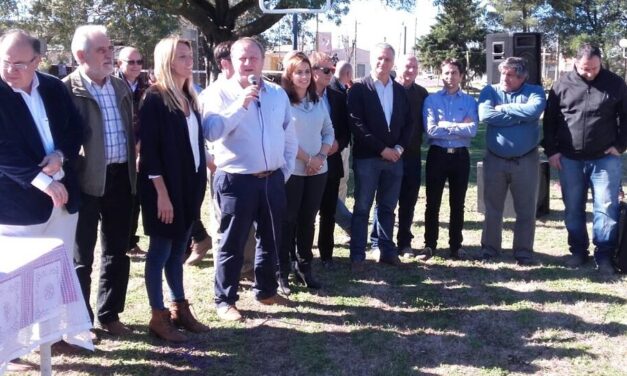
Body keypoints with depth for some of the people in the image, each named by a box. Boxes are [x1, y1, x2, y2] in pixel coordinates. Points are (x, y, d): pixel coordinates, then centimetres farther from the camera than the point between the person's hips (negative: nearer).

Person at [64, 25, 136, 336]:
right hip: (86, 181, -6)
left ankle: (109, 314, 29)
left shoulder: (121, 87, 10)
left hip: (120, 178, 6)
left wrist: (133, 170, 10)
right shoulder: (67, 89, -9)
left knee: (117, 252, 14)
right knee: (81, 257, 7)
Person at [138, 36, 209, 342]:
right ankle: (158, 317, 12)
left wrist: (200, 180, 11)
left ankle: (179, 308, 25)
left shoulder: (188, 97, 11)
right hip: (165, 187, -7)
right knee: (161, 250, 2)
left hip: (190, 184, 7)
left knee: (178, 249, 15)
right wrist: (162, 192, -19)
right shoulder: (154, 98, -11)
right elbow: (149, 149, -16)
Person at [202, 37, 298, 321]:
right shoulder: (221, 92, -6)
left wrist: (286, 170, 10)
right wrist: (240, 104, -25)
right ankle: (225, 300, 15)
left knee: (270, 239, 16)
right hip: (236, 180, -5)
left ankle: (266, 290, 33)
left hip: (272, 180, 5)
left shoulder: (278, 94, 9)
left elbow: (289, 137, 15)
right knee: (232, 243, 3)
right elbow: (211, 131, -21)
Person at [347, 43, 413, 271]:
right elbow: (357, 124, -11)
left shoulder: (400, 90, 12)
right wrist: (382, 149, -13)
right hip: (367, 157, -4)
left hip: (394, 157, 4)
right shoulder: (359, 89, -3)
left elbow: (408, 123, 12)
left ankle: (387, 251, 19)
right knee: (362, 209, 0)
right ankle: (357, 255, 5)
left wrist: (399, 148, -4)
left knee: (387, 208, 11)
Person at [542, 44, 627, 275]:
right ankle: (578, 251, 23)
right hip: (569, 159, 1)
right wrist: (551, 150, 1)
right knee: (573, 209, 9)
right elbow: (550, 120, 6)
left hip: (605, 159, -1)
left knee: (606, 208, -1)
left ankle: (604, 256, 9)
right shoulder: (562, 85, 1)